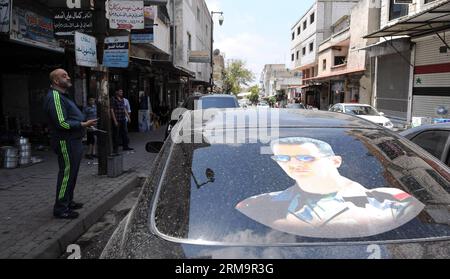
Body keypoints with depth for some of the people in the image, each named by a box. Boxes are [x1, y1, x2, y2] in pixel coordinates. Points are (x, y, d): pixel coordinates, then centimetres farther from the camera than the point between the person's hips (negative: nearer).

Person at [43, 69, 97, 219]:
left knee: (71, 173, 18)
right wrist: (83, 124, -22)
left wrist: (85, 123, 16)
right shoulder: (55, 97, -17)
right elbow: (61, 123, -24)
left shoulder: (62, 95, 19)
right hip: (66, 143, -11)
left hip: (73, 141, 11)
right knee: (66, 174, -4)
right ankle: (60, 209, 6)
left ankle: (68, 202, 32)